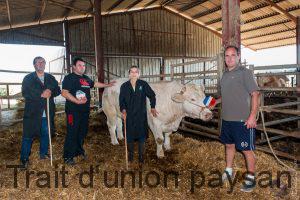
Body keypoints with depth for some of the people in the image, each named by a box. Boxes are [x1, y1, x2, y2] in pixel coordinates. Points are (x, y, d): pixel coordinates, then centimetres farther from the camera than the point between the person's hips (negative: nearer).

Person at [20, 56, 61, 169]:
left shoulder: (50, 78, 13)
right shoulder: (28, 78, 1)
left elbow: (58, 90, 7)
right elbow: (25, 93, -11)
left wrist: (50, 92, -14)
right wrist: (41, 95, -19)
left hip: (47, 113, 4)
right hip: (32, 113, -3)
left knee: (46, 135, 12)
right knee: (28, 136, 0)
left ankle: (43, 154, 30)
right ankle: (24, 159, 11)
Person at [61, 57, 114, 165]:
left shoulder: (86, 78, 16)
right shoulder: (69, 78, -8)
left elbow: (94, 84, 33)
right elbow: (64, 93, -19)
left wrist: (107, 85, 41)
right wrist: (77, 101, -26)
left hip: (85, 110, 8)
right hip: (73, 111, -8)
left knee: (82, 132, 16)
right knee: (72, 133, -5)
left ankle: (79, 150, 33)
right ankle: (68, 157, 6)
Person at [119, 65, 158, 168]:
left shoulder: (143, 84, -1)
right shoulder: (124, 86, 3)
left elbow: (152, 95, 5)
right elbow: (121, 100, 2)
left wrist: (152, 107, -2)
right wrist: (123, 109, -15)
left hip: (141, 116, -1)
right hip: (129, 116, 1)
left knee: (142, 138, 7)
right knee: (129, 137, 10)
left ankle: (141, 159, 24)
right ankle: (130, 158, 29)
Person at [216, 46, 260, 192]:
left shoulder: (245, 72, -9)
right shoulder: (225, 75, 12)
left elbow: (255, 94, -13)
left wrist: (252, 116, -19)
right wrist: (215, 101, 10)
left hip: (242, 120, -7)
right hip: (226, 119, 7)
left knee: (247, 150, 4)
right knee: (229, 145, 19)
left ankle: (250, 178, 21)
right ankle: (228, 171, 36)